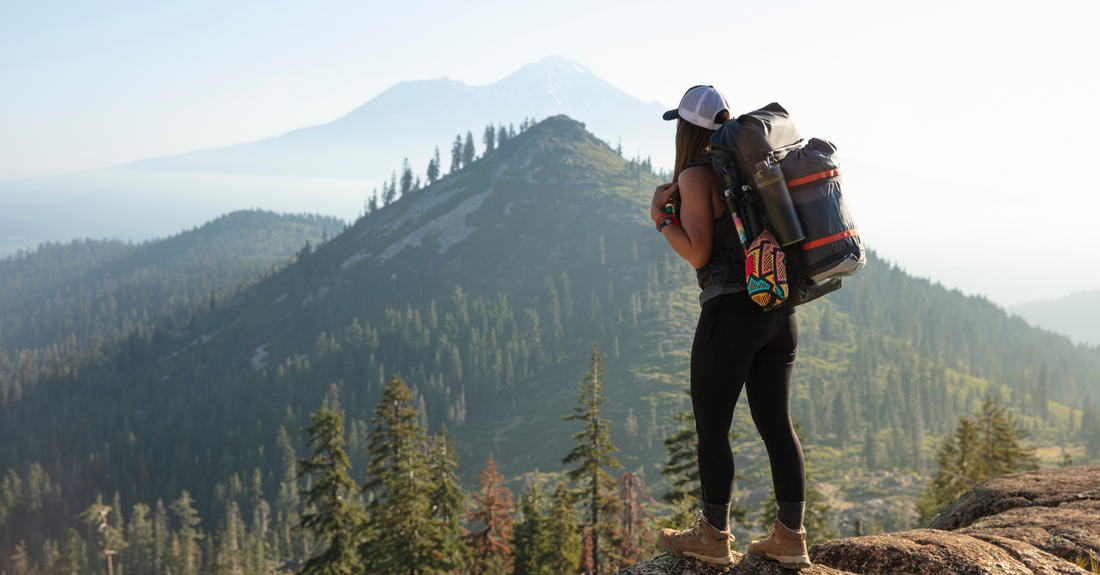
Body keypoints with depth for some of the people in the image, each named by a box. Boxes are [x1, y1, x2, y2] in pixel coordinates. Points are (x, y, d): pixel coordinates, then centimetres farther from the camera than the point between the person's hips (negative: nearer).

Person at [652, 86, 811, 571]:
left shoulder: (696, 176, -9)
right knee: (776, 423, 10)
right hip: (779, 311, 8)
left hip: (731, 312, -8)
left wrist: (661, 218, -1)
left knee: (711, 426, 4)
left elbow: (698, 253, -15)